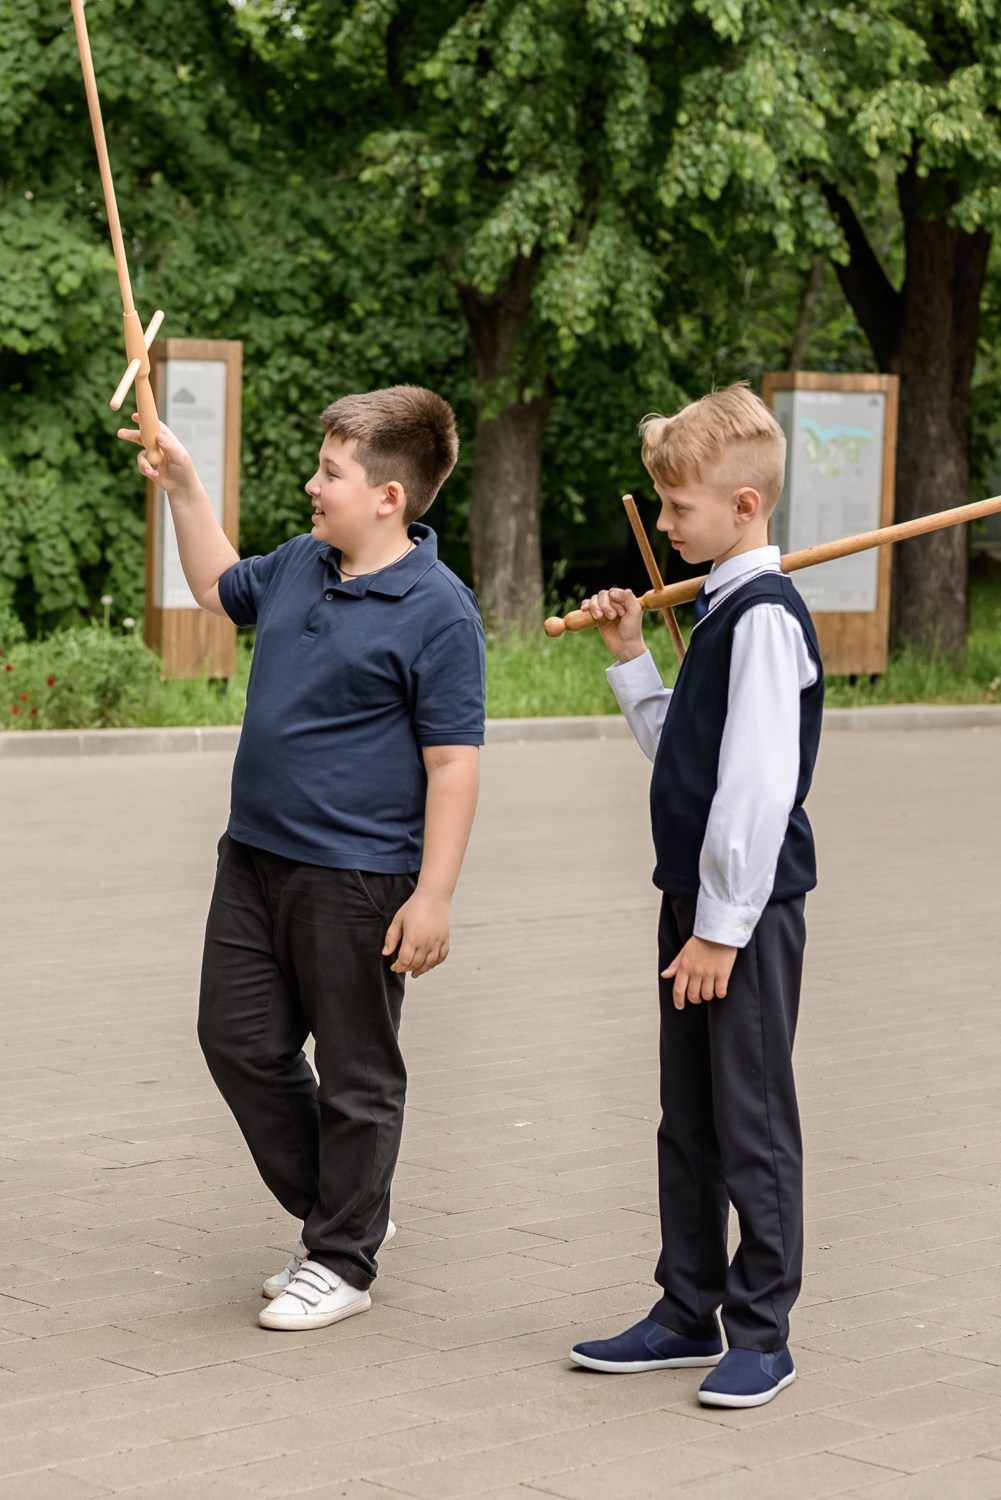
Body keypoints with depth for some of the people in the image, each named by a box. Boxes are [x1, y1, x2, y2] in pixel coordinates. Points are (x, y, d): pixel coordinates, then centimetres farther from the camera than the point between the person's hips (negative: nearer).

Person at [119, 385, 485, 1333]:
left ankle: (342, 1260, 19)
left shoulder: (437, 611, -15)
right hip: (255, 856, 8)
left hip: (357, 881, -8)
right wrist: (182, 489, 21)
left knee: (354, 1074, 5)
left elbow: (452, 762, -16)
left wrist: (433, 896, -19)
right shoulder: (298, 566, 7)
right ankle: (333, 1209, 30)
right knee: (238, 1041, 14)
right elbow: (219, 588, 31)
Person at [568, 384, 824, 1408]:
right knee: (688, 1119, 15)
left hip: (749, 906, -9)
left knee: (751, 1121, 0)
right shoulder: (720, 607, 13)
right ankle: (688, 1313, 25)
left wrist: (723, 928, -20)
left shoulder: (766, 615, -17)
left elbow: (759, 785, -21)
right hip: (699, 898, 9)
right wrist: (629, 659, 11)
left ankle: (762, 1333, 10)